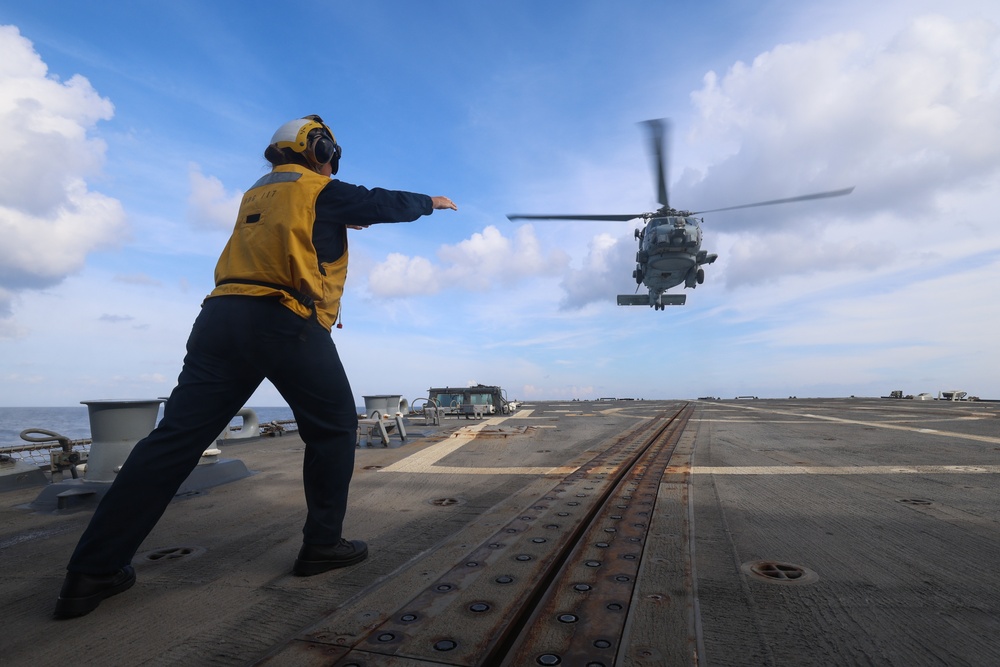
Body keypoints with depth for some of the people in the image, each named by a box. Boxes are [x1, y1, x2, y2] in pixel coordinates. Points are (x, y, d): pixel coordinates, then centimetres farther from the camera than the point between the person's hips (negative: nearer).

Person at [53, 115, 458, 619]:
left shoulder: (256, 193, 26)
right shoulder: (321, 191, 7)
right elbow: (385, 203, 14)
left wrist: (342, 212, 44)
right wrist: (430, 202, 30)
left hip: (223, 315, 7)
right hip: (285, 322, -6)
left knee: (177, 436, 4)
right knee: (334, 427, 8)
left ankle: (93, 572, 5)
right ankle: (322, 544, 11)